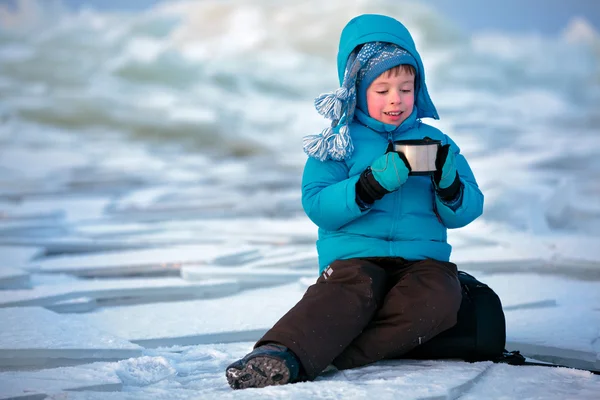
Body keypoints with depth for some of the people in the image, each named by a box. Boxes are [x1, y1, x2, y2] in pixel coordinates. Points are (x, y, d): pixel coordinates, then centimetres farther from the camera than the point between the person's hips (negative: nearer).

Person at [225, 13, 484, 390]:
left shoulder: (435, 143, 16)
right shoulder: (340, 143, 9)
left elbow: (464, 213, 13)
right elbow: (317, 206, -4)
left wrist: (449, 184, -11)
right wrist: (372, 184, -19)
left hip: (422, 257, 2)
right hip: (356, 255, -2)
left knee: (439, 299, -32)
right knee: (350, 293, -36)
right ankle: (279, 355, -58)